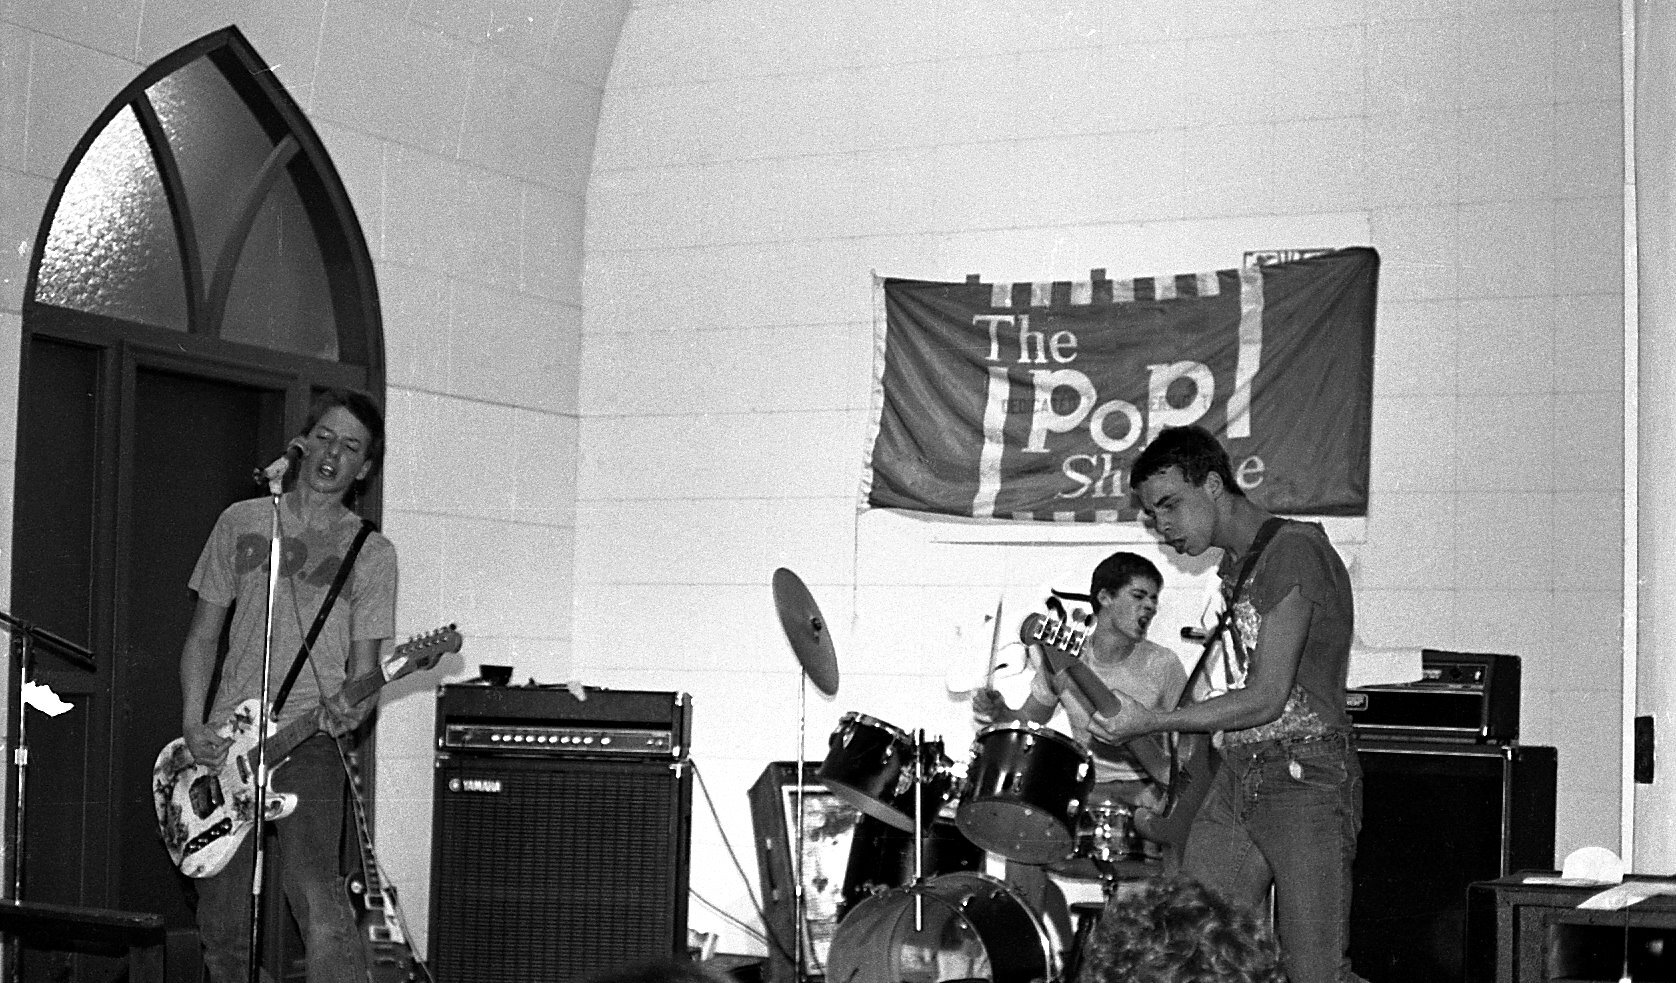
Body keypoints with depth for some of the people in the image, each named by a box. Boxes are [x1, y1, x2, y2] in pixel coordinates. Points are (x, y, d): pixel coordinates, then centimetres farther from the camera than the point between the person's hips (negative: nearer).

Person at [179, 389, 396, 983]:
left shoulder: (372, 554, 4)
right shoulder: (241, 522, 11)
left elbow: (364, 666, 2)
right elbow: (203, 634, 13)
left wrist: (350, 707, -21)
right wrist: (193, 725, 1)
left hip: (308, 739, -3)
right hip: (221, 744, 3)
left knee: (315, 897, -19)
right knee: (220, 920, 6)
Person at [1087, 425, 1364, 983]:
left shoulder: (1294, 551, -11)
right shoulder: (1235, 568, 17)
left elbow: (1267, 698, -16)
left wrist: (1152, 722, -15)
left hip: (1304, 779, -8)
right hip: (1234, 779, 8)